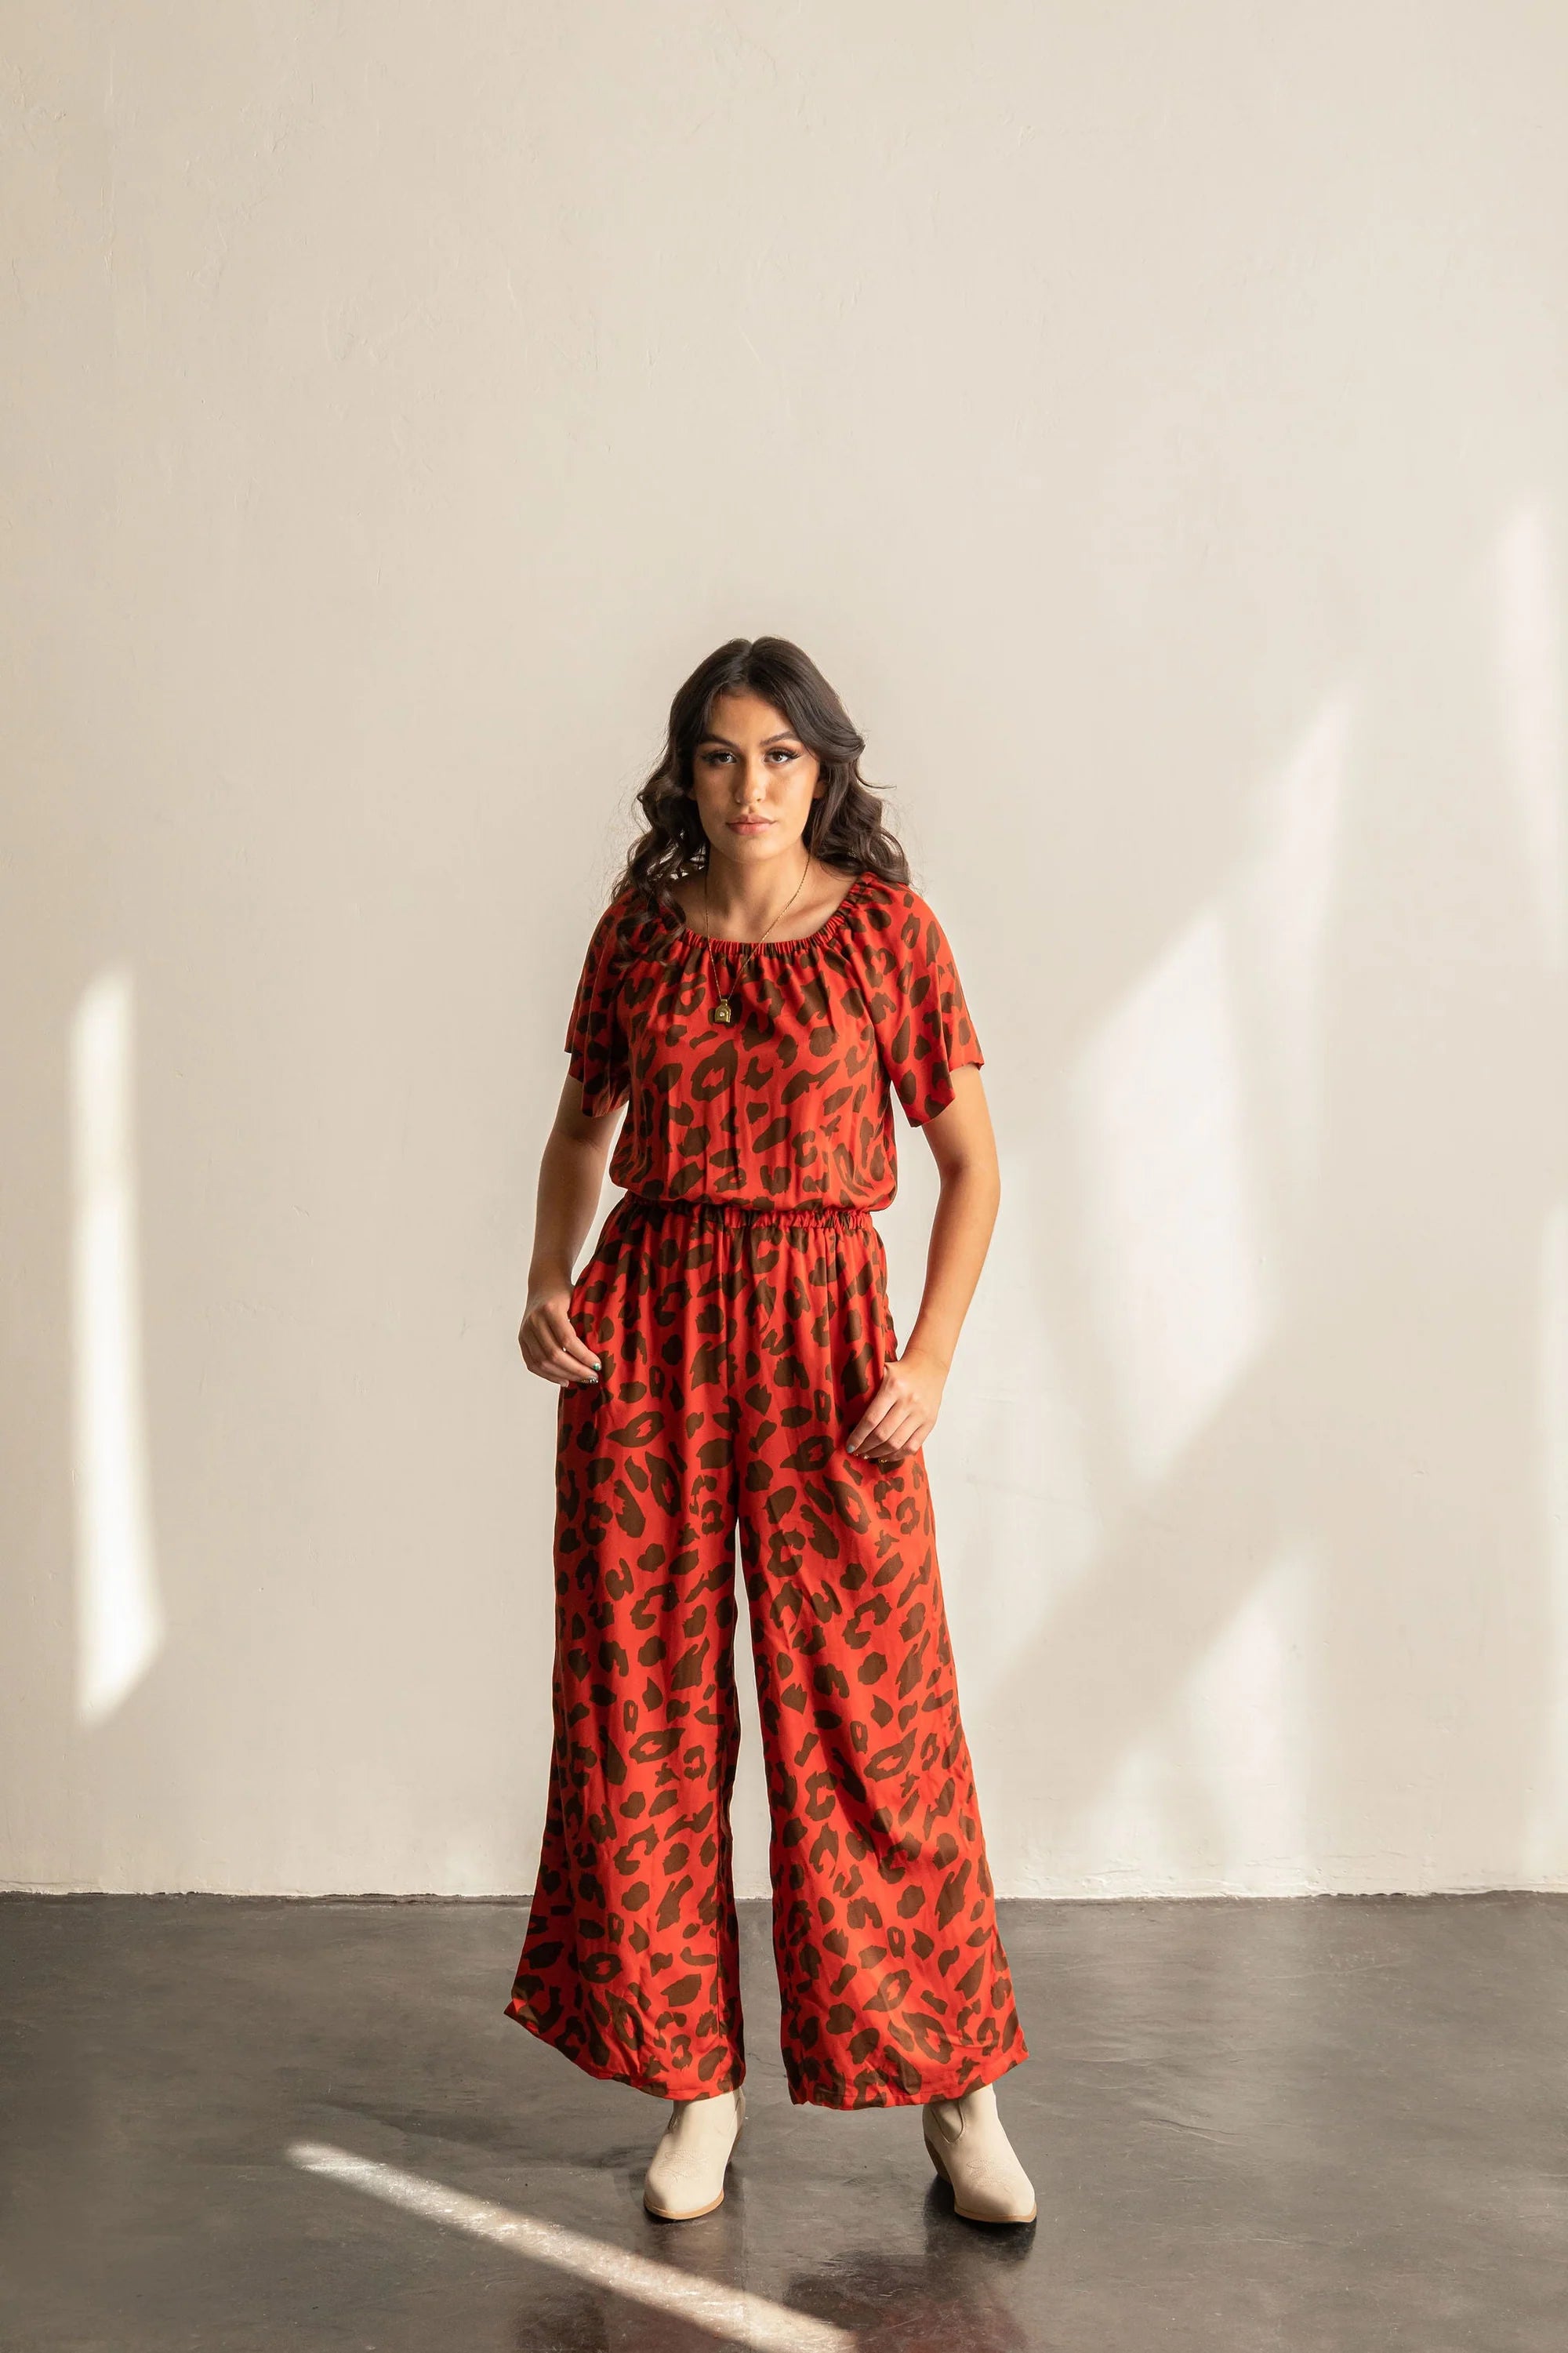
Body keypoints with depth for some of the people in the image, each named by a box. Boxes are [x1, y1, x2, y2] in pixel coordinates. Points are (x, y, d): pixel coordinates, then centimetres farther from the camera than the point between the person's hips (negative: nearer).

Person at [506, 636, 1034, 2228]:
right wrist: (544, 1282, 0)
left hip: (822, 1331, -2)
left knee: (869, 1706, -2)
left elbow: (971, 1158, 1)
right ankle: (696, 2087, 17)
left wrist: (932, 1356, -10)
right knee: (644, 1700, 4)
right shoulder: (638, 929, 6)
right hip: (646, 1322, 3)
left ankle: (957, 2096, 10)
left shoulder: (889, 929, -1)